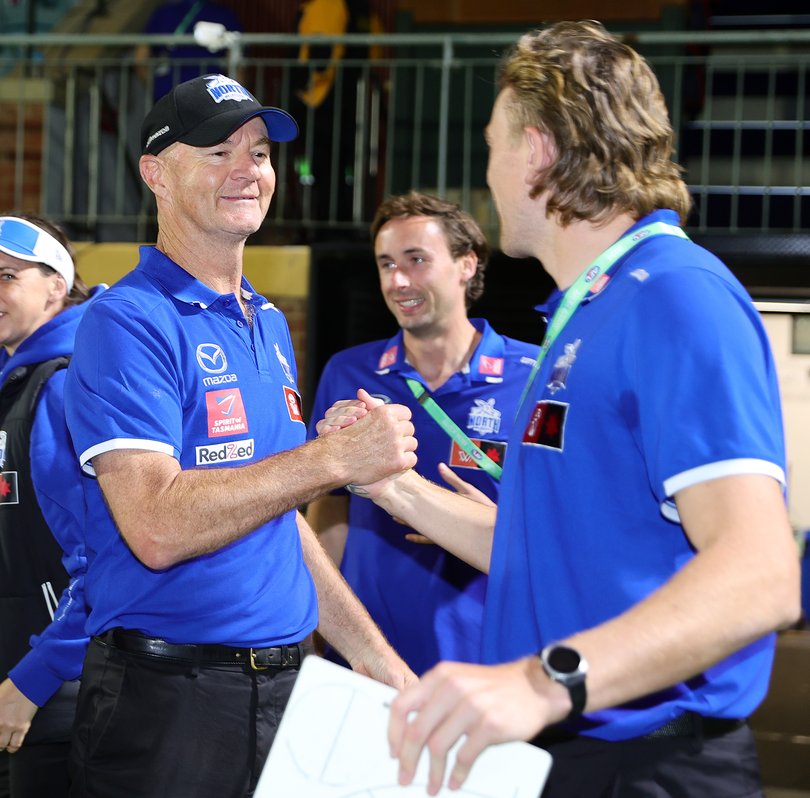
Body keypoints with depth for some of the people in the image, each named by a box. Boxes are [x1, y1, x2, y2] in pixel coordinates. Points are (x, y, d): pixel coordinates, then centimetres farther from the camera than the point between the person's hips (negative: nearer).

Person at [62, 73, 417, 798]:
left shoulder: (269, 324, 15)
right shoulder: (129, 322, -11)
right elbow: (157, 527, -22)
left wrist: (380, 661, 15)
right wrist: (334, 458, -20)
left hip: (284, 683, 7)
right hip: (169, 703, -7)